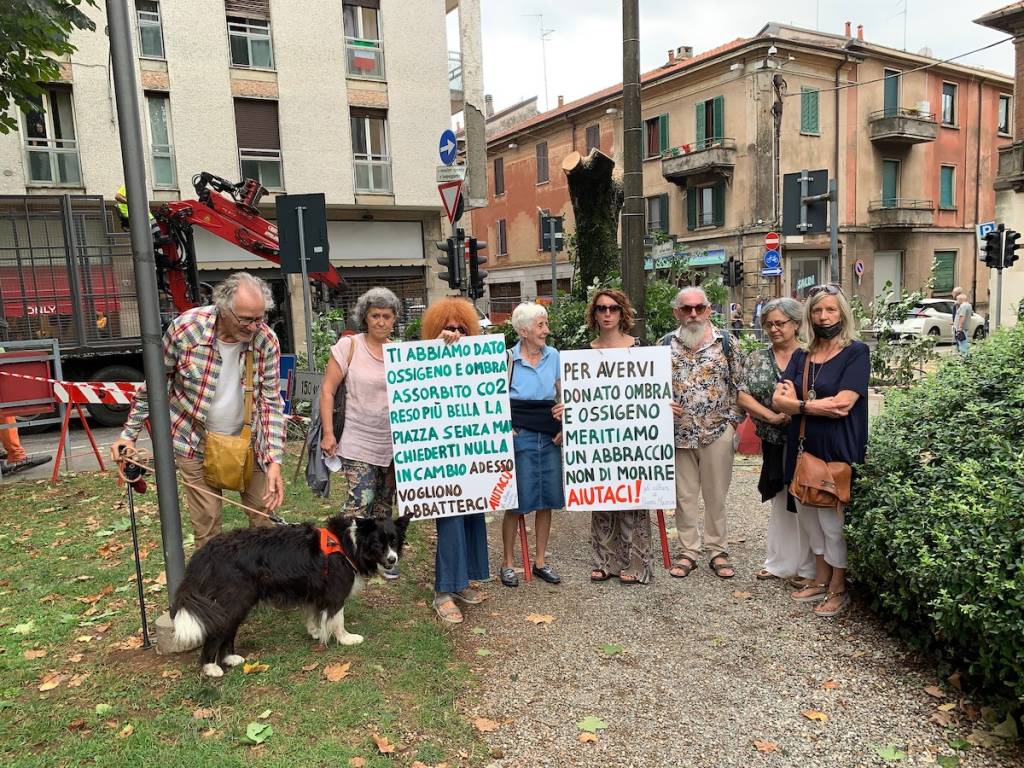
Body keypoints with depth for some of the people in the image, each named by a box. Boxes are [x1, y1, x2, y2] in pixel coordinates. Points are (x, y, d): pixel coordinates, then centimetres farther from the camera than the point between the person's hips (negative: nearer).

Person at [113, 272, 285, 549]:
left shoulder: (266, 341, -14)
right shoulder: (184, 328, -18)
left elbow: (271, 401, -11)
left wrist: (274, 460, -19)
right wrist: (129, 434, -2)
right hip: (196, 442, -1)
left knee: (264, 513, 6)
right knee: (206, 523, 3)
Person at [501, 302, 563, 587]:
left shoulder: (554, 356, 5)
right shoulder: (508, 359, -6)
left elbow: (563, 396, 12)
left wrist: (563, 427, 1)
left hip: (549, 437, 4)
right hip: (520, 436, -4)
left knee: (547, 499, 9)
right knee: (517, 501, 1)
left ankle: (540, 561, 24)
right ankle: (508, 563, 17)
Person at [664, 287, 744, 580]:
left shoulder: (725, 342, 0)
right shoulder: (666, 344, 4)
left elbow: (737, 385, 3)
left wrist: (734, 422, -1)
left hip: (717, 431, -1)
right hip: (679, 432, 1)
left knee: (716, 494, 7)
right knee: (683, 495, 9)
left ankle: (717, 550, 21)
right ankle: (688, 551, 21)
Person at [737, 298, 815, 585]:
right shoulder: (757, 359, 5)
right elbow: (743, 397, -3)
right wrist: (772, 416, -15)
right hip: (774, 443, 4)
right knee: (780, 502, 15)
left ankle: (807, 568, 18)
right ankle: (780, 563, 27)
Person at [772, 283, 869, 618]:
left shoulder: (856, 352, -6)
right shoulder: (801, 356, 10)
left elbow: (843, 403, -17)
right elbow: (778, 399, -2)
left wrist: (799, 404, -7)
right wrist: (822, 405, -15)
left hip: (838, 449, -5)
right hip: (804, 447, 6)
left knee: (833, 519, 3)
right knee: (809, 515, 13)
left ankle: (838, 589, 21)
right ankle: (821, 580, 30)